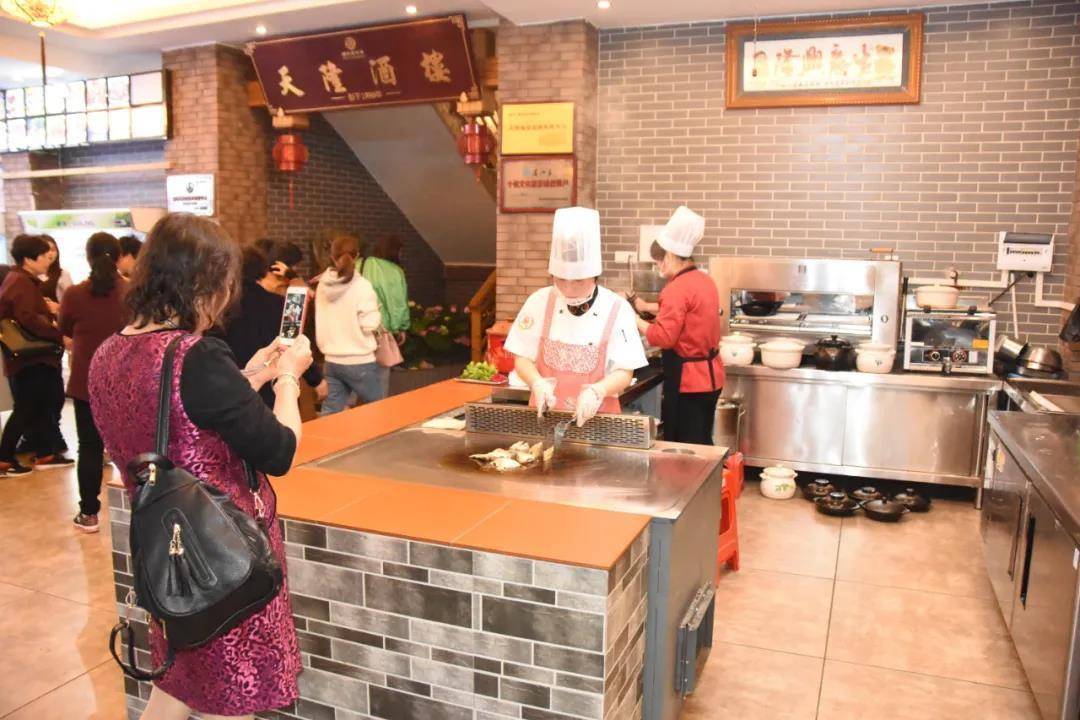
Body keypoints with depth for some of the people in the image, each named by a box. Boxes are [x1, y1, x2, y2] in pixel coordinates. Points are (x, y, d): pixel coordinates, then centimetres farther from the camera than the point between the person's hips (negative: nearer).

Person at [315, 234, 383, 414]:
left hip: (332, 361, 5)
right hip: (359, 362, -5)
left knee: (330, 411, 10)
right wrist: (377, 314, 2)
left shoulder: (323, 285, 3)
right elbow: (370, 325, -15)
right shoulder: (361, 286, -14)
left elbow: (322, 321, 12)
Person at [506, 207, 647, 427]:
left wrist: (597, 391, -23)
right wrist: (537, 383, -16)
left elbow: (625, 373, -5)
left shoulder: (617, 309, -5)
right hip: (544, 417, 1)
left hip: (596, 419, -1)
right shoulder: (539, 302, 0)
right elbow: (522, 358, 4)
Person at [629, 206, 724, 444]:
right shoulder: (705, 281, 8)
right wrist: (648, 306, 19)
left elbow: (663, 337, -22)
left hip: (687, 381, -9)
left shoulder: (677, 289, -20)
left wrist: (635, 321, -10)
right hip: (709, 376, 9)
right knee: (702, 444, 18)